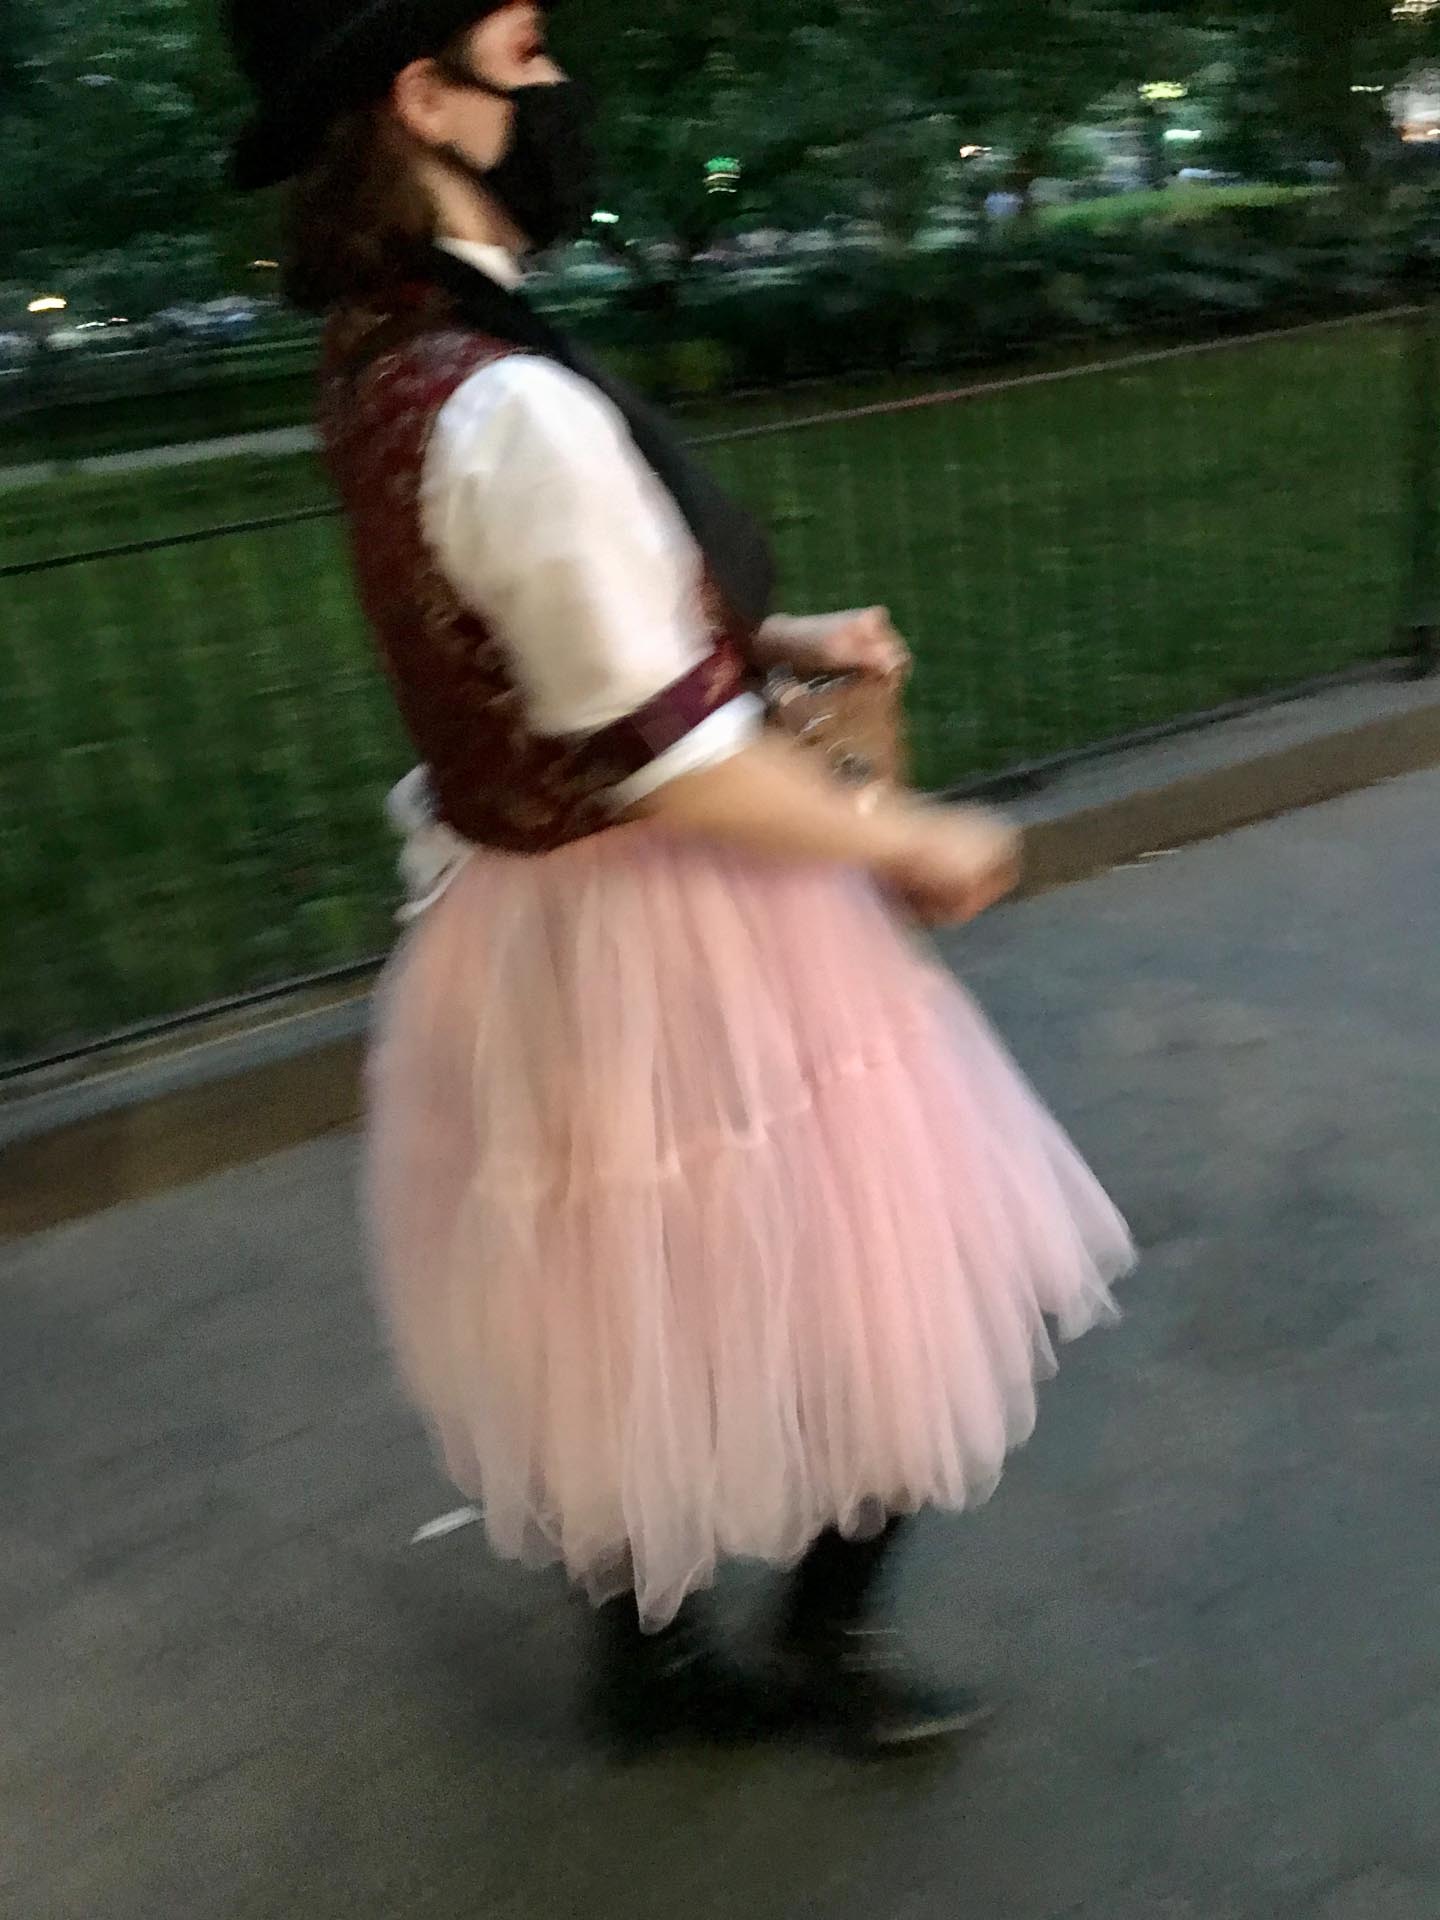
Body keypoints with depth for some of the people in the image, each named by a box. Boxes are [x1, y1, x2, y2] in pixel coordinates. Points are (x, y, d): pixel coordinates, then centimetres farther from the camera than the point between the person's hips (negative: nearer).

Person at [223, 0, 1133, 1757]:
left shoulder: (383, 368, 4)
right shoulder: (510, 407, -26)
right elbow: (677, 767, -25)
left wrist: (777, 639, 7)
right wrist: (919, 850, -11)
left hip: (524, 920, 9)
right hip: (660, 939, -9)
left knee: (632, 1321, 24)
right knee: (866, 1305, 14)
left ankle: (650, 1655, 46)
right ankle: (824, 1648, 36)